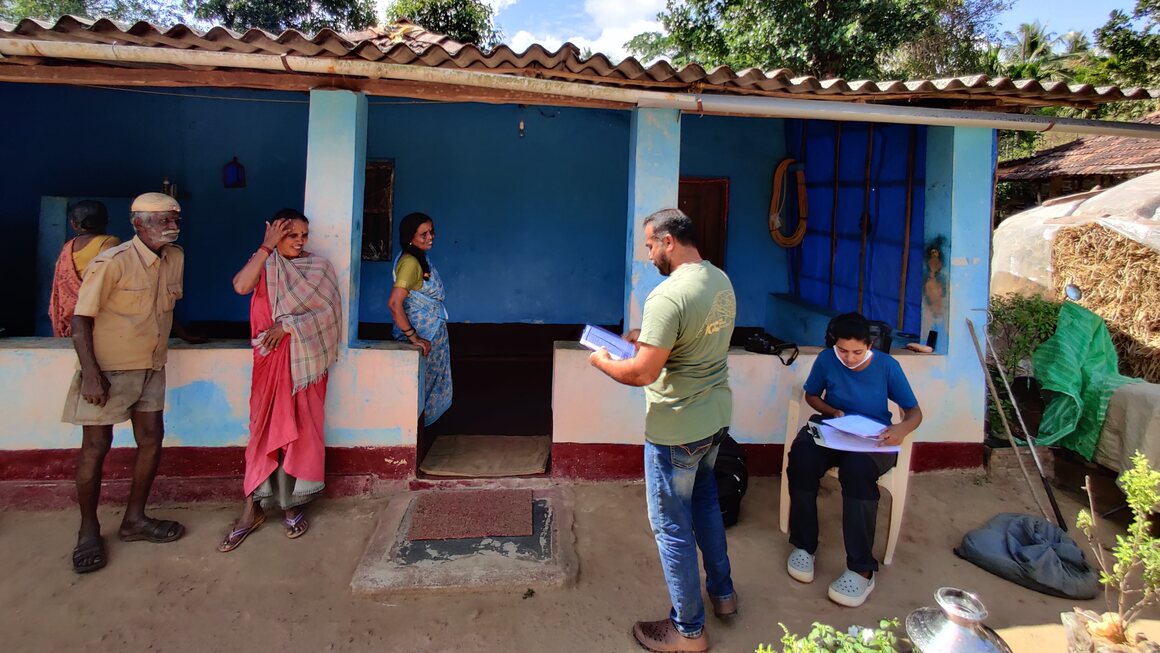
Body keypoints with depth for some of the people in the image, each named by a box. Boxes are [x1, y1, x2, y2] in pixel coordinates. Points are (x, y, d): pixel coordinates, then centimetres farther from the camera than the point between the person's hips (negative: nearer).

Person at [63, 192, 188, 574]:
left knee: (151, 439, 9)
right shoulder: (111, 262, -19)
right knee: (96, 446, 2)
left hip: (152, 368, 7)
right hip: (108, 370, -6)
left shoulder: (176, 258, 1)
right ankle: (88, 531, 17)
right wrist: (90, 373, -22)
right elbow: (81, 318, -18)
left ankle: (134, 519, 24)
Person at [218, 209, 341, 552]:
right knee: (266, 429, 0)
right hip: (272, 358, 0)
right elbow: (240, 285, -16)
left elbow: (329, 311, -7)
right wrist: (267, 246, -15)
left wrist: (289, 324, -15)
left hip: (306, 358, 0)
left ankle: (293, 503, 16)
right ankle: (252, 509, 7)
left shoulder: (320, 267, 3)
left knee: (302, 430, 4)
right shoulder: (266, 265, 5)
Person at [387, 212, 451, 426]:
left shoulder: (421, 259, 8)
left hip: (432, 333, 9)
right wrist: (413, 337, -27)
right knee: (420, 385, 1)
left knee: (431, 382, 18)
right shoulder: (410, 262, -21)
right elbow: (394, 304, -29)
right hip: (422, 335, -9)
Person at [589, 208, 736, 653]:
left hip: (677, 429, -9)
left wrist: (603, 362, -8)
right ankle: (722, 591, 45)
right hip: (717, 417, 9)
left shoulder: (668, 296, -26)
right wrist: (649, 337, 12)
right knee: (704, 500, 28)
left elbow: (643, 373, -26)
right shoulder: (721, 281, 2)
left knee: (671, 526, 7)